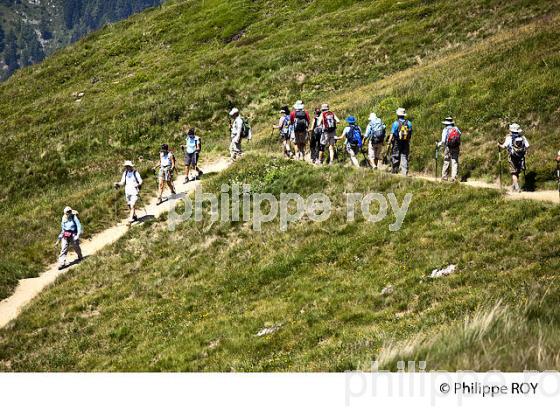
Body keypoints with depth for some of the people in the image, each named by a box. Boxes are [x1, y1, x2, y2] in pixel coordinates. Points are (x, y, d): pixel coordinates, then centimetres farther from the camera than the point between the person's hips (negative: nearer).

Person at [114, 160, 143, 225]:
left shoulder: (135, 173, -8)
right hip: (127, 192, 6)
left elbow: (140, 181, -7)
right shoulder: (125, 173, 7)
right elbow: (122, 182, 11)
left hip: (134, 192, -6)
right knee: (129, 206, 13)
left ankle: (130, 220, -16)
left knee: (132, 206, -13)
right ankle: (134, 217, 34)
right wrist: (118, 184, -8)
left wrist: (139, 184, -29)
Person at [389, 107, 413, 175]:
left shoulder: (396, 123, -8)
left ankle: (395, 170, 7)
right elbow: (410, 134, 7)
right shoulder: (409, 123, 4)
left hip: (397, 143, -3)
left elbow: (392, 134, -10)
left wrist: (389, 142, -7)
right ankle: (404, 172, -4)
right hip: (406, 143, 3)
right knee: (404, 157, 4)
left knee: (395, 157, 5)